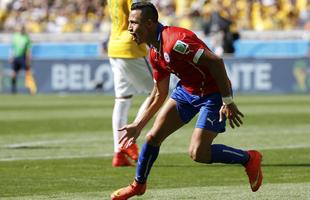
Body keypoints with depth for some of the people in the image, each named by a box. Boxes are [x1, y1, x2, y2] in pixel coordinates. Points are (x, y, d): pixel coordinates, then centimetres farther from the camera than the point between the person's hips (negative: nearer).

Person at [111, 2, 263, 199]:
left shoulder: (174, 41, -27)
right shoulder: (155, 53, 4)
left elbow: (216, 62, -31)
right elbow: (159, 94, 16)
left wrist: (228, 102, -28)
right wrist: (138, 125, 17)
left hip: (214, 94, -9)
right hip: (186, 90, 9)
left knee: (198, 154, -13)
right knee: (153, 136, 4)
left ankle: (249, 159, 8)